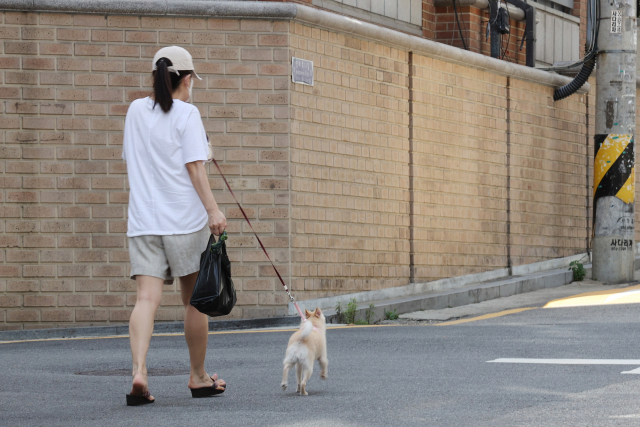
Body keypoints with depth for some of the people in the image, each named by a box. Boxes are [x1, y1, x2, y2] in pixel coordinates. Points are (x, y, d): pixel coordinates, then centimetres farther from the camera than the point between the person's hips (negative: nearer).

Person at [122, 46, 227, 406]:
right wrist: (213, 209, -15)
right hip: (185, 218, -4)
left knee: (147, 298, -6)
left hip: (143, 220, 4)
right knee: (194, 299, 8)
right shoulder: (187, 113, -4)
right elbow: (194, 166, -12)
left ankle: (138, 371, -25)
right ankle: (199, 377, 19)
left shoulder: (136, 110, 12)